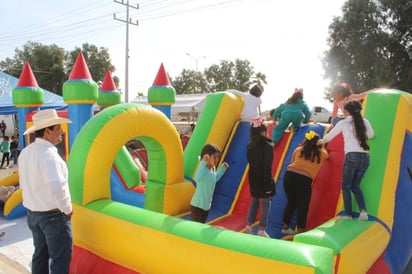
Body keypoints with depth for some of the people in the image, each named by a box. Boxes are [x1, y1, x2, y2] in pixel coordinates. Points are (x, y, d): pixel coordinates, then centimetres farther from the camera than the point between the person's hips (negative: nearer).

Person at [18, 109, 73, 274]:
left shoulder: (25, 152, 3)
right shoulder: (48, 154, -25)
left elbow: (25, 183, 11)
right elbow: (56, 188, -32)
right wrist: (67, 208, -16)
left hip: (32, 213, 9)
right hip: (53, 216, -8)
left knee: (40, 255, 21)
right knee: (60, 258, 4)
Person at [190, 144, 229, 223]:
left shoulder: (213, 168, 2)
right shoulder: (203, 169, -25)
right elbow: (197, 178, -47)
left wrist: (223, 168, 16)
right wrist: (204, 162, -52)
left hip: (207, 204, 9)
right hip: (197, 205, -9)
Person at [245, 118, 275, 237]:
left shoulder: (250, 145, 2)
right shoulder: (267, 146, -16)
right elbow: (267, 167, -19)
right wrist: (268, 184, -15)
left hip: (253, 178, 6)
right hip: (263, 179, -6)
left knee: (254, 202, 20)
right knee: (266, 204, 6)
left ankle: (248, 226, 22)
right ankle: (261, 231, 10)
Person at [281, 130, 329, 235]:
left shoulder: (298, 149, 13)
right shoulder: (320, 153, 13)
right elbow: (326, 155, 38)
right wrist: (322, 146, 56)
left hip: (289, 175, 4)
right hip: (304, 179, -3)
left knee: (291, 202, 19)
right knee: (302, 207, 8)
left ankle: (285, 227, 29)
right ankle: (300, 232, 12)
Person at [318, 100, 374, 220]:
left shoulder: (343, 123, 2)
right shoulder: (365, 122, 10)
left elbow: (329, 136, 9)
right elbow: (371, 135, 18)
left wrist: (321, 141, 28)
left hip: (352, 156, -4)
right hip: (365, 157, 5)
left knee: (346, 186, 8)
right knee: (355, 185, 18)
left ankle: (348, 215, 6)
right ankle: (363, 211, 3)